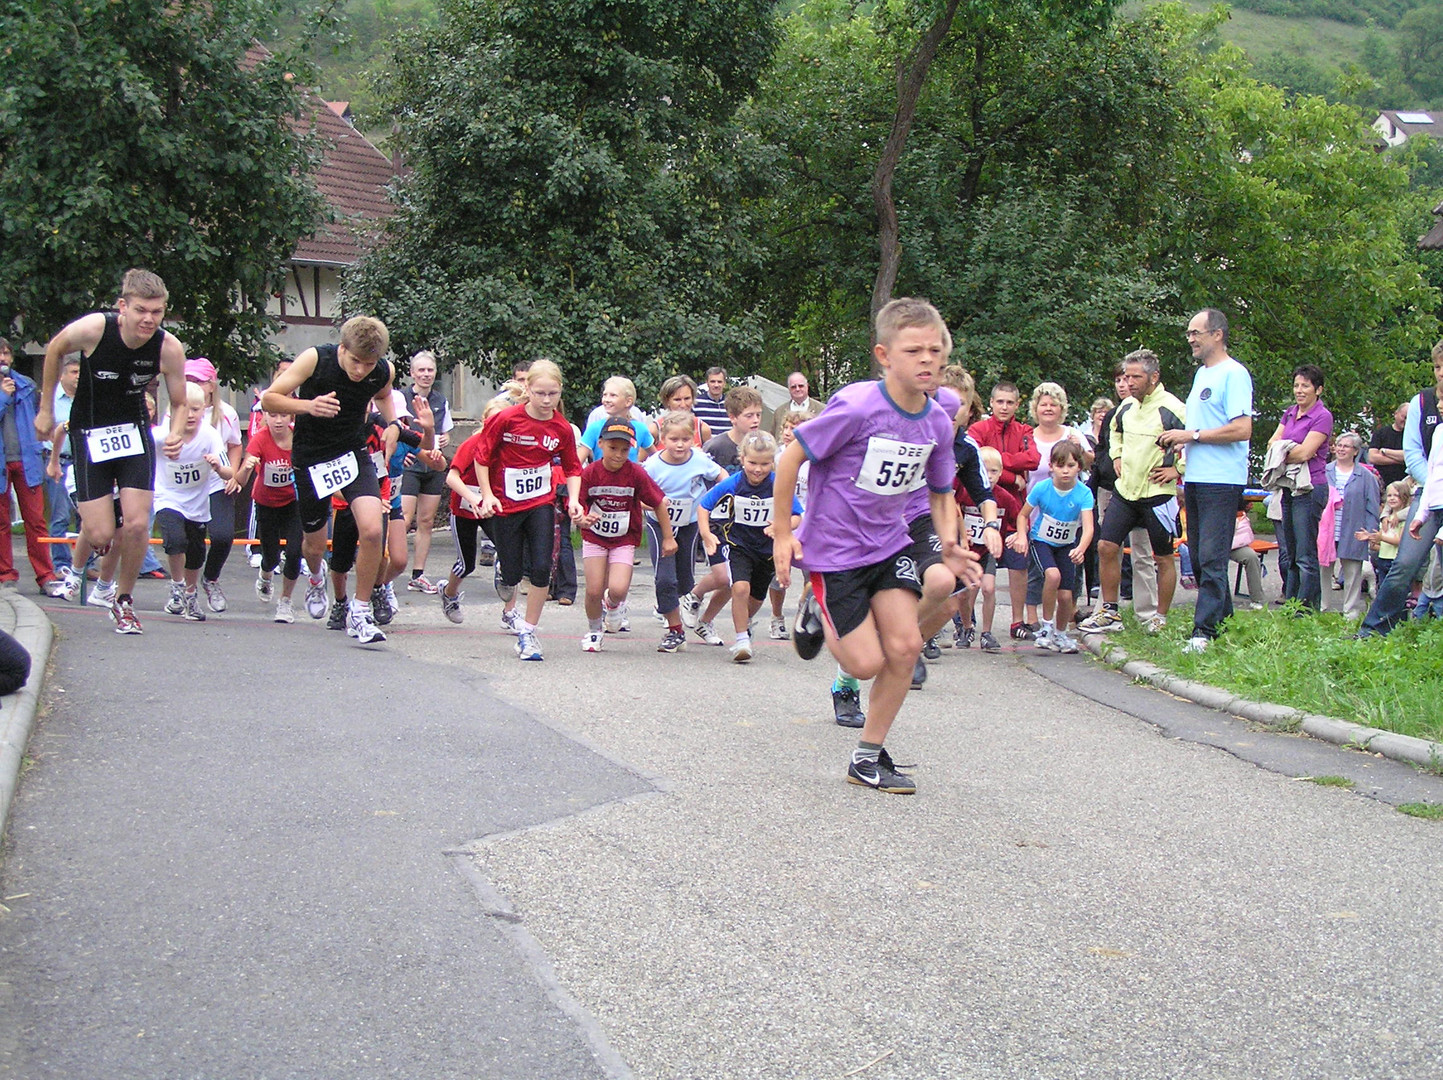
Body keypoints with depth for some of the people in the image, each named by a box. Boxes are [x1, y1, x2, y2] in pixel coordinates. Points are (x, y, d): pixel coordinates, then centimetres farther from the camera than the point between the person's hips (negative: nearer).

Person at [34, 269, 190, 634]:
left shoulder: (169, 348, -17)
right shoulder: (93, 328, -23)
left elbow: (179, 403, -3)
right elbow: (54, 350, -1)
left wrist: (176, 435, -24)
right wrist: (46, 409, 5)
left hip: (134, 432, 1)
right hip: (89, 432, -1)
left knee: (137, 524, -12)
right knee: (100, 535, -9)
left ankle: (124, 600, 14)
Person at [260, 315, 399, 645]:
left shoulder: (383, 371, -11)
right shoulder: (315, 359, -21)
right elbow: (269, 398, -16)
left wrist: (394, 423, 0)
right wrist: (309, 406, -33)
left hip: (354, 454, 1)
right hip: (311, 459, -1)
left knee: (372, 531, -22)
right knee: (314, 545, 12)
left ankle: (360, 611, -4)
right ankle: (316, 578, 52)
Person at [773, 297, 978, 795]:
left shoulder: (937, 422, -4)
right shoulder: (857, 406, -23)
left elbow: (941, 492, 12)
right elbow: (791, 457, -14)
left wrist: (950, 543, -6)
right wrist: (782, 533, -11)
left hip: (889, 543, 6)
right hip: (833, 547, -5)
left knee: (906, 646, -8)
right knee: (867, 664, -7)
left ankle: (868, 757, 10)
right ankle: (818, 617, 27)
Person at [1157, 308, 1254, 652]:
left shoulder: (1234, 374, -9)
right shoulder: (1201, 373, 19)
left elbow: (1242, 429, -19)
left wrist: (1193, 435, -15)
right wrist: (1179, 442, 9)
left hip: (1221, 481, -9)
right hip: (1196, 479, 9)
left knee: (1211, 558, -10)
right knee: (1199, 558, 11)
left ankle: (1205, 631, -11)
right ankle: (1223, 621, 19)